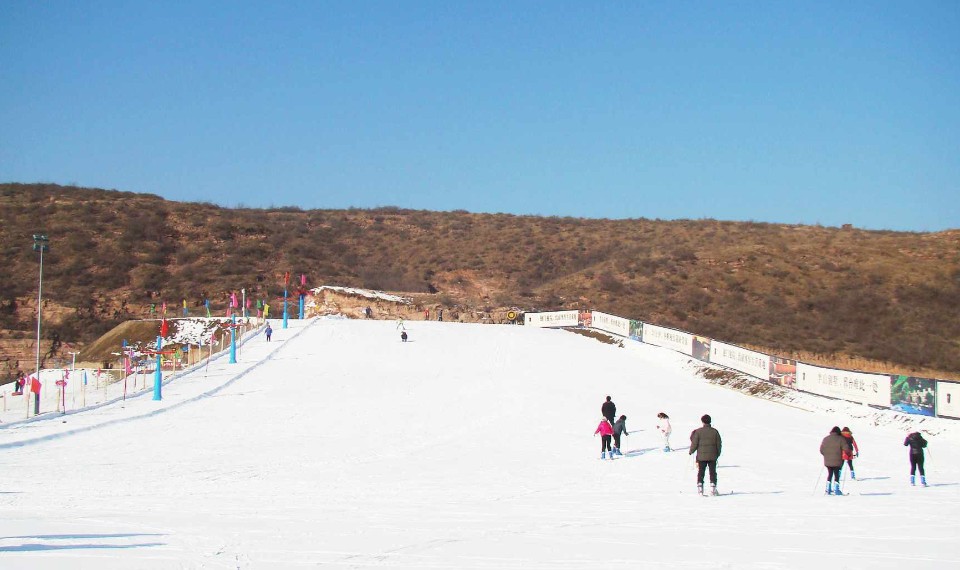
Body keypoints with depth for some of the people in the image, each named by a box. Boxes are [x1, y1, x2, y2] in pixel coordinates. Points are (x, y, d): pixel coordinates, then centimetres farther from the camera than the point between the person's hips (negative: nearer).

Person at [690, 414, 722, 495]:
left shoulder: (698, 431, -7)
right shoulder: (715, 431, 0)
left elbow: (695, 444, -7)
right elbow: (719, 444, 4)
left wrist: (691, 451, 10)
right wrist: (718, 454, 17)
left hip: (701, 456, -1)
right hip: (712, 456, 1)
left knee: (701, 472, 6)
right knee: (712, 472, 8)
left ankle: (700, 489, 1)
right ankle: (713, 489, 4)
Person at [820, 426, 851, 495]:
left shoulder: (825, 439, 4)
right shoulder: (840, 439, -8)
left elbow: (821, 450, 6)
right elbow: (846, 449, -12)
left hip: (827, 461, 4)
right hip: (836, 461, -4)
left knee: (830, 474, 17)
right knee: (836, 474, 6)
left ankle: (828, 489, 17)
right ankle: (836, 490, 2)